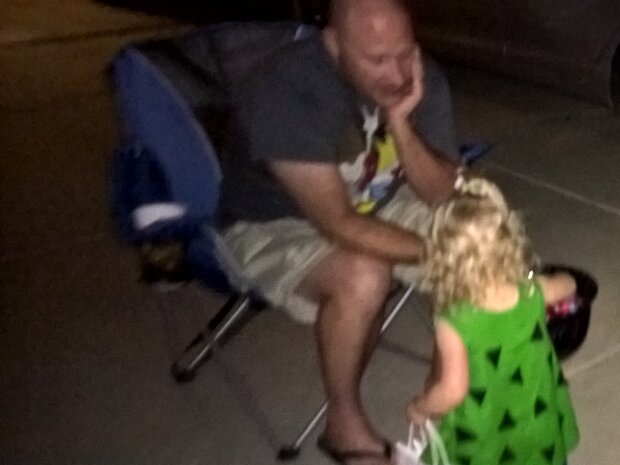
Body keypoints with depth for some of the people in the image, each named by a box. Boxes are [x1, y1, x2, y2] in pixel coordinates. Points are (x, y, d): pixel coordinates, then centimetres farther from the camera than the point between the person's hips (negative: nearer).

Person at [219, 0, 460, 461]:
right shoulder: (284, 91, -33)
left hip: (375, 205, 6)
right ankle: (345, 423, -9)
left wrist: (400, 123, -29)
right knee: (363, 277, -35)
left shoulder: (423, 80, -15)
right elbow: (340, 225, -36)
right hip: (272, 227, -5)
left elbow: (444, 196, -14)